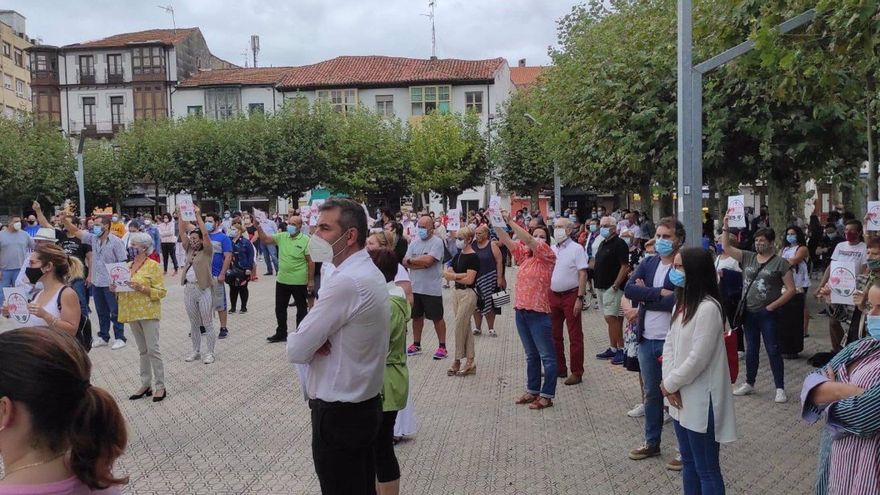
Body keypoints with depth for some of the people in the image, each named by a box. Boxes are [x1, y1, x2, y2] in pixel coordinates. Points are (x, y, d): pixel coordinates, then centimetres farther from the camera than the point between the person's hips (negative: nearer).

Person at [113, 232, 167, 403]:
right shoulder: (128, 265, 13)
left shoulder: (153, 265, -7)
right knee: (142, 351, 12)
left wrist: (141, 288, -22)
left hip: (148, 313, -7)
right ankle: (146, 385, 19)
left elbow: (161, 291, -11)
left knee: (153, 349, -6)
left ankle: (160, 386, 1)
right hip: (132, 313, 7)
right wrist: (116, 289, 2)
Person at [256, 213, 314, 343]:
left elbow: (311, 261, -11)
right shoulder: (281, 236, 3)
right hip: (282, 280, 6)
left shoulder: (306, 240, -12)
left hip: (299, 282, -6)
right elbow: (265, 240, -2)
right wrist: (259, 227, -18)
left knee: (302, 309, 8)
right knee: (280, 309, 16)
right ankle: (281, 334, 30)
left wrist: (311, 280, -12)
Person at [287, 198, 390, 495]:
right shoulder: (370, 272, 7)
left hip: (338, 414, -9)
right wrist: (315, 339, -8)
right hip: (366, 404, 9)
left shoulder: (346, 282, -25)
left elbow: (296, 350, -21)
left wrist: (303, 340, 0)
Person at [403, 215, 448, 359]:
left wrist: (411, 260, -7)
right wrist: (422, 263, -15)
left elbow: (428, 260, -23)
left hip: (432, 289, -6)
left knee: (437, 318, 4)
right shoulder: (414, 241, 7)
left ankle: (442, 346, 13)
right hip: (415, 287, 6)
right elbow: (405, 262, -2)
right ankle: (416, 344, 29)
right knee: (417, 316, 16)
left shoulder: (437, 242, -11)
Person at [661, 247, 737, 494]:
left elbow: (697, 358, -23)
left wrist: (669, 384, -11)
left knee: (706, 470, 5)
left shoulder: (708, 308, -20)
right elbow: (669, 343, 7)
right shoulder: (682, 303, 9)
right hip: (681, 399, 9)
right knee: (688, 462, 21)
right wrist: (669, 384, -5)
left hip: (700, 401, -9)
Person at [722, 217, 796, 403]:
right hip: (748, 313, 5)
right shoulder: (747, 257, 7)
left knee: (773, 351, -1)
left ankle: (780, 389, 7)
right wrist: (726, 227, -5)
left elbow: (791, 290, -7)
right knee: (751, 350, 15)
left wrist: (772, 306, -13)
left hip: (767, 314, -4)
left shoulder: (780, 263, -6)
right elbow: (726, 247, 4)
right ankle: (749, 384, 27)